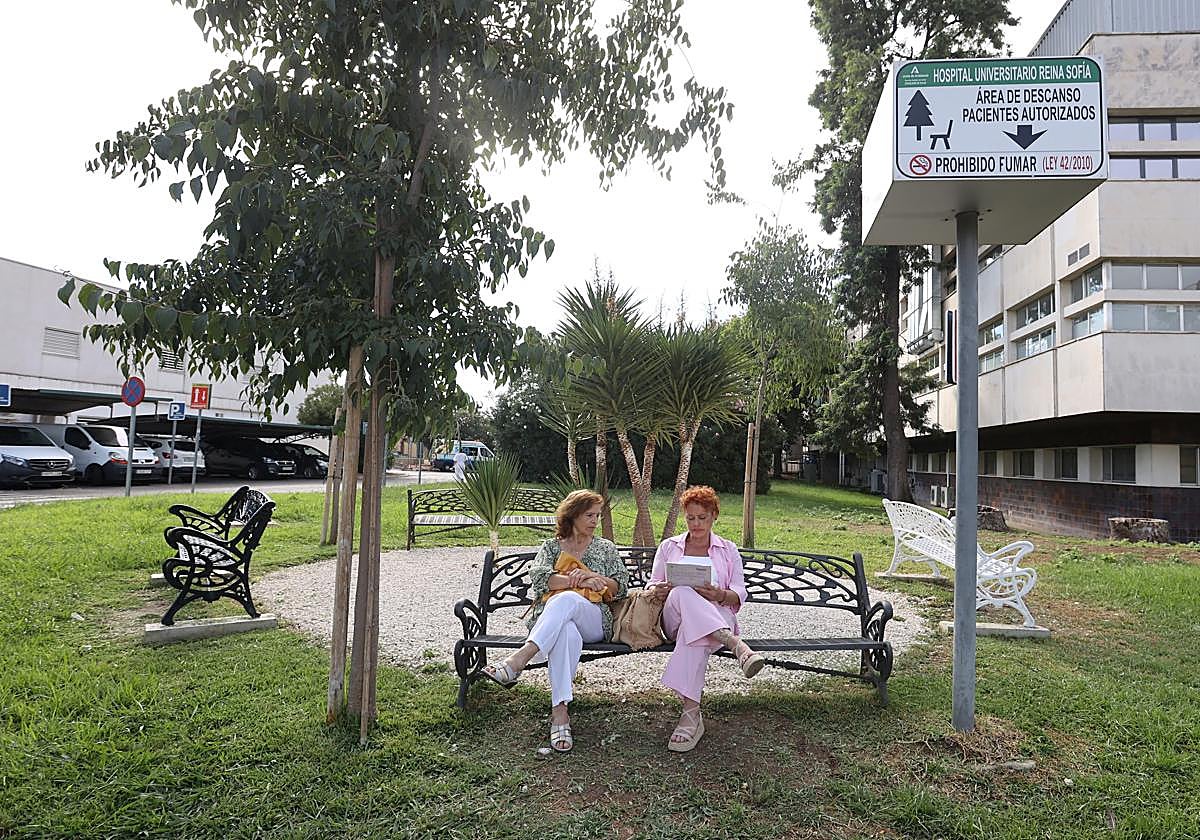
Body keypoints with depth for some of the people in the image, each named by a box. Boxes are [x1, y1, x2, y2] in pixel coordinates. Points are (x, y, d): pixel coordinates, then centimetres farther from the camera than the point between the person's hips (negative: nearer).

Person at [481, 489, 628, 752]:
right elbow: (539, 577, 1)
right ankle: (560, 711, -49)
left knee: (566, 599, -39)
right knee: (567, 633, -41)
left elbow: (620, 587, 15)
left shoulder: (605, 548, 25)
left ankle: (518, 661, -52)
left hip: (593, 620, 0)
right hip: (549, 619, 0)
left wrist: (595, 577, -2)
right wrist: (578, 580, -8)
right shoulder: (551, 546, 22)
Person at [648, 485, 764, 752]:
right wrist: (657, 591, -9)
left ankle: (691, 714, -49)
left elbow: (739, 595, 9)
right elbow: (652, 587, 17)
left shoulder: (728, 550, 19)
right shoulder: (669, 547, 20)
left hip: (718, 617, 0)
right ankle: (735, 643, -52)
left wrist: (719, 595, -15)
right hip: (674, 618, 1)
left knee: (693, 632, -40)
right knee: (683, 592, -38)